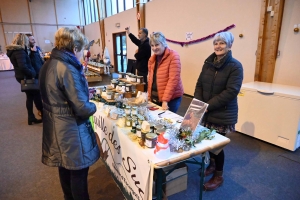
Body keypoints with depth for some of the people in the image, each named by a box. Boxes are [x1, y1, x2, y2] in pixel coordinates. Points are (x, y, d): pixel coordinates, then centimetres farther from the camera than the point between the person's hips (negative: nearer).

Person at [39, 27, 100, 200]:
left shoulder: (49, 64, 4)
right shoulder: (68, 70, -24)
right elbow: (82, 108, -25)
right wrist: (93, 107, -5)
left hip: (56, 126, 9)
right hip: (71, 129, -9)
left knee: (65, 167, 24)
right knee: (79, 171, 9)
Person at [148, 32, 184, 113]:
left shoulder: (173, 56, -13)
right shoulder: (152, 59, 10)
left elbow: (173, 79, -19)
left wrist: (165, 100, -23)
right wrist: (149, 94, 10)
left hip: (171, 98, -6)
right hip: (155, 98, 6)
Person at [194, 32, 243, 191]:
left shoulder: (235, 66, -10)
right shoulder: (208, 63, 7)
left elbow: (231, 91, -18)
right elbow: (199, 84, 7)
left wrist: (208, 105, -21)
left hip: (223, 114, -4)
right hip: (206, 112, 5)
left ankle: (218, 176, 28)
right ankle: (212, 164, 41)